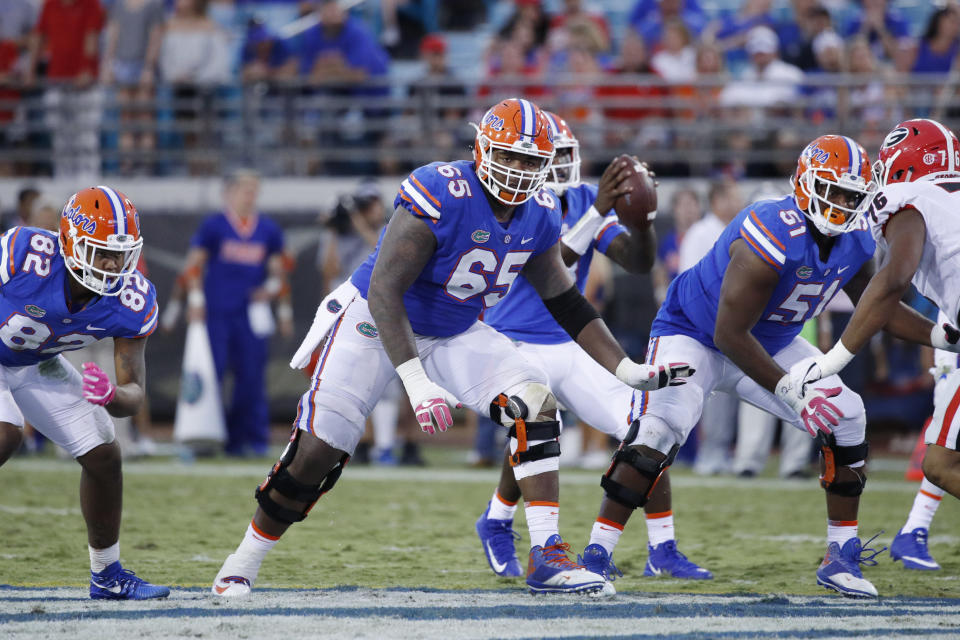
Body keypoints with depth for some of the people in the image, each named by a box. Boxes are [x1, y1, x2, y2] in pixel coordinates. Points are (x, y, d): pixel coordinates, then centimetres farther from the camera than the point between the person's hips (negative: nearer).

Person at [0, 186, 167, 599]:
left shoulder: (132, 303, -24)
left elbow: (134, 394, -22)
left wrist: (111, 396, -45)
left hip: (37, 364, 5)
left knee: (104, 456, 3)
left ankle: (107, 576, 24)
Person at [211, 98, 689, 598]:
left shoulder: (539, 215, -7)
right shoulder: (439, 197, -30)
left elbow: (566, 303, 6)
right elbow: (383, 293, -32)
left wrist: (626, 369, -1)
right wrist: (416, 382, -40)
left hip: (454, 334, 6)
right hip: (378, 322, -6)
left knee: (537, 406, -15)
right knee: (317, 451, -9)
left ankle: (547, 559, -15)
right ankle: (243, 563, 12)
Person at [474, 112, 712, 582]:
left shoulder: (585, 201, -1)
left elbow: (639, 263, -8)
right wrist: (597, 212, -42)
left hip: (573, 347, 6)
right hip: (515, 346, -6)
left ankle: (663, 551, 5)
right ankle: (497, 526, -1)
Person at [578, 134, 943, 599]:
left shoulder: (854, 243, -10)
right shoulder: (773, 238, -35)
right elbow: (729, 334, -32)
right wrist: (789, 391, -33)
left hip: (770, 343, 7)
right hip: (695, 333, -7)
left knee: (847, 417, -5)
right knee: (656, 433, -27)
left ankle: (841, 557, 4)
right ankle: (596, 555, -20)